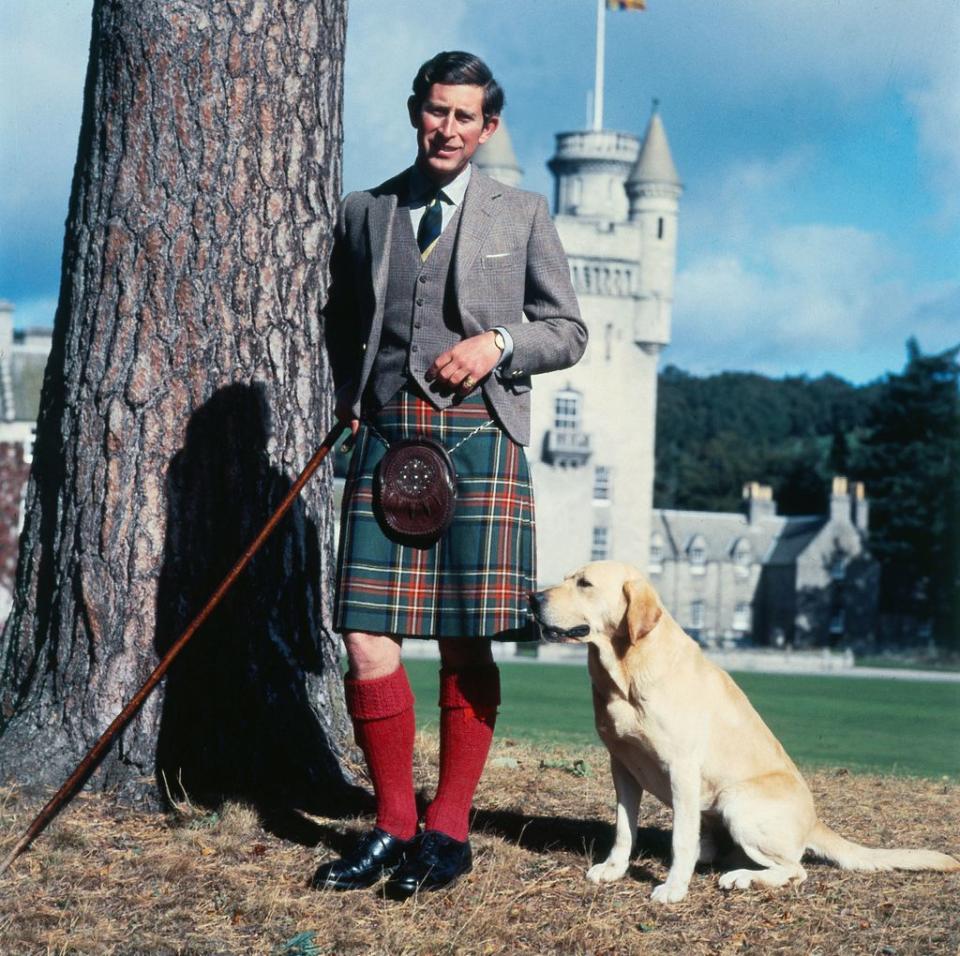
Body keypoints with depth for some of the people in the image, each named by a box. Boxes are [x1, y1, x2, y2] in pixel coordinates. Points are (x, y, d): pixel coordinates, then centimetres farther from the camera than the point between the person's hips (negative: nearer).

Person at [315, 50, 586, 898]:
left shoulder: (522, 215, 10)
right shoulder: (365, 213, 15)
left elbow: (568, 331, 11)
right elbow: (340, 319, 27)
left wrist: (499, 342, -7)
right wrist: (350, 395, 11)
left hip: (478, 436, -2)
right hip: (385, 433, 2)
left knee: (466, 643, -1)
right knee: (367, 639, -6)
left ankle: (449, 828, 9)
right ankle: (393, 823, 6)